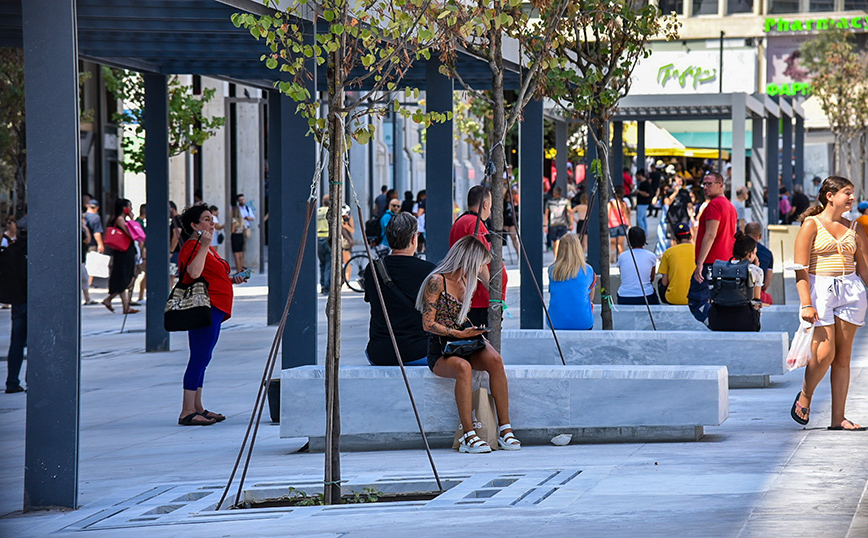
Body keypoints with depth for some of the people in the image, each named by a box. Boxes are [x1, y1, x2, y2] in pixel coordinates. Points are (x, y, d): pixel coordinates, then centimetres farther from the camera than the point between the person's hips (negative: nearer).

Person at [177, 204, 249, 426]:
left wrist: (232, 280, 18)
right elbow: (194, 272, -30)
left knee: (202, 358, 13)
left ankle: (197, 408, 18)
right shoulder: (191, 247, -11)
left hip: (213, 310, 11)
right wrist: (204, 245, -27)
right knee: (199, 358, -12)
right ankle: (187, 412, -12)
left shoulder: (207, 248, 21)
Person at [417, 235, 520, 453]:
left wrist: (476, 333, 7)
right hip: (440, 351, -6)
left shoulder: (465, 283, 17)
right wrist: (459, 334, -19)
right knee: (463, 367, -38)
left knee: (494, 359, -27)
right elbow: (428, 324, -12)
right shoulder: (437, 281, -7)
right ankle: (468, 436, -36)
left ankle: (505, 429, -27)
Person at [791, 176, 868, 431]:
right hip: (820, 289, -5)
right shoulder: (811, 224, -2)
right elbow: (801, 268, -7)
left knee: (843, 357, 3)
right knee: (824, 353, -13)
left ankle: (838, 417, 6)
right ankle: (804, 397, 14)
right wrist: (806, 303, -15)